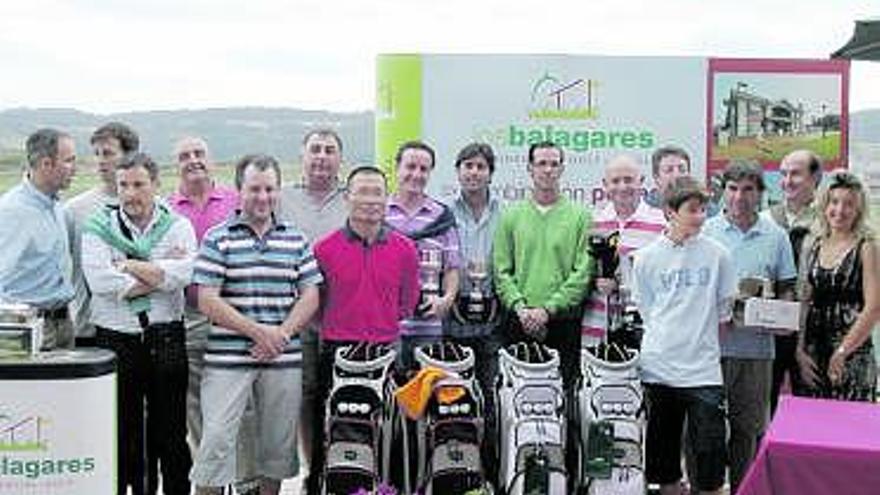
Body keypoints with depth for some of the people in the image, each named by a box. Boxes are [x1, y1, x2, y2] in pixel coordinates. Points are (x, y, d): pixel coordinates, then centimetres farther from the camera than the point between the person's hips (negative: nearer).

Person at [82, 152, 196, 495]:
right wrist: (160, 274, -10)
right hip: (115, 340, 0)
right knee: (120, 431, 7)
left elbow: (183, 274, -13)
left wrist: (129, 266, -9)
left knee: (170, 432, 7)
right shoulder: (99, 226, 5)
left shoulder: (177, 226, 6)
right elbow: (99, 280, -12)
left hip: (166, 339, 0)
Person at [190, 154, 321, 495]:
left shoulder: (296, 240, 10)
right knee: (217, 439, -6)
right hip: (227, 358, -3)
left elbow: (310, 296, 6)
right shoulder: (218, 239, 0)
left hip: (283, 359, 3)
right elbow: (207, 301, -7)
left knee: (278, 442, 11)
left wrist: (282, 334, -10)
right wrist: (258, 332, -13)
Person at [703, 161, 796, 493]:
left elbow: (787, 289, 12)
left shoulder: (776, 236, 8)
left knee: (748, 425, 11)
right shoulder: (705, 232, 3)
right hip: (711, 342, -1)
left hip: (757, 344, 2)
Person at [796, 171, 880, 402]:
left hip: (853, 352, -4)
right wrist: (800, 351, 1)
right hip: (812, 354, 4)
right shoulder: (813, 245, 11)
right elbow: (802, 301, 10)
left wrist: (842, 352, -12)